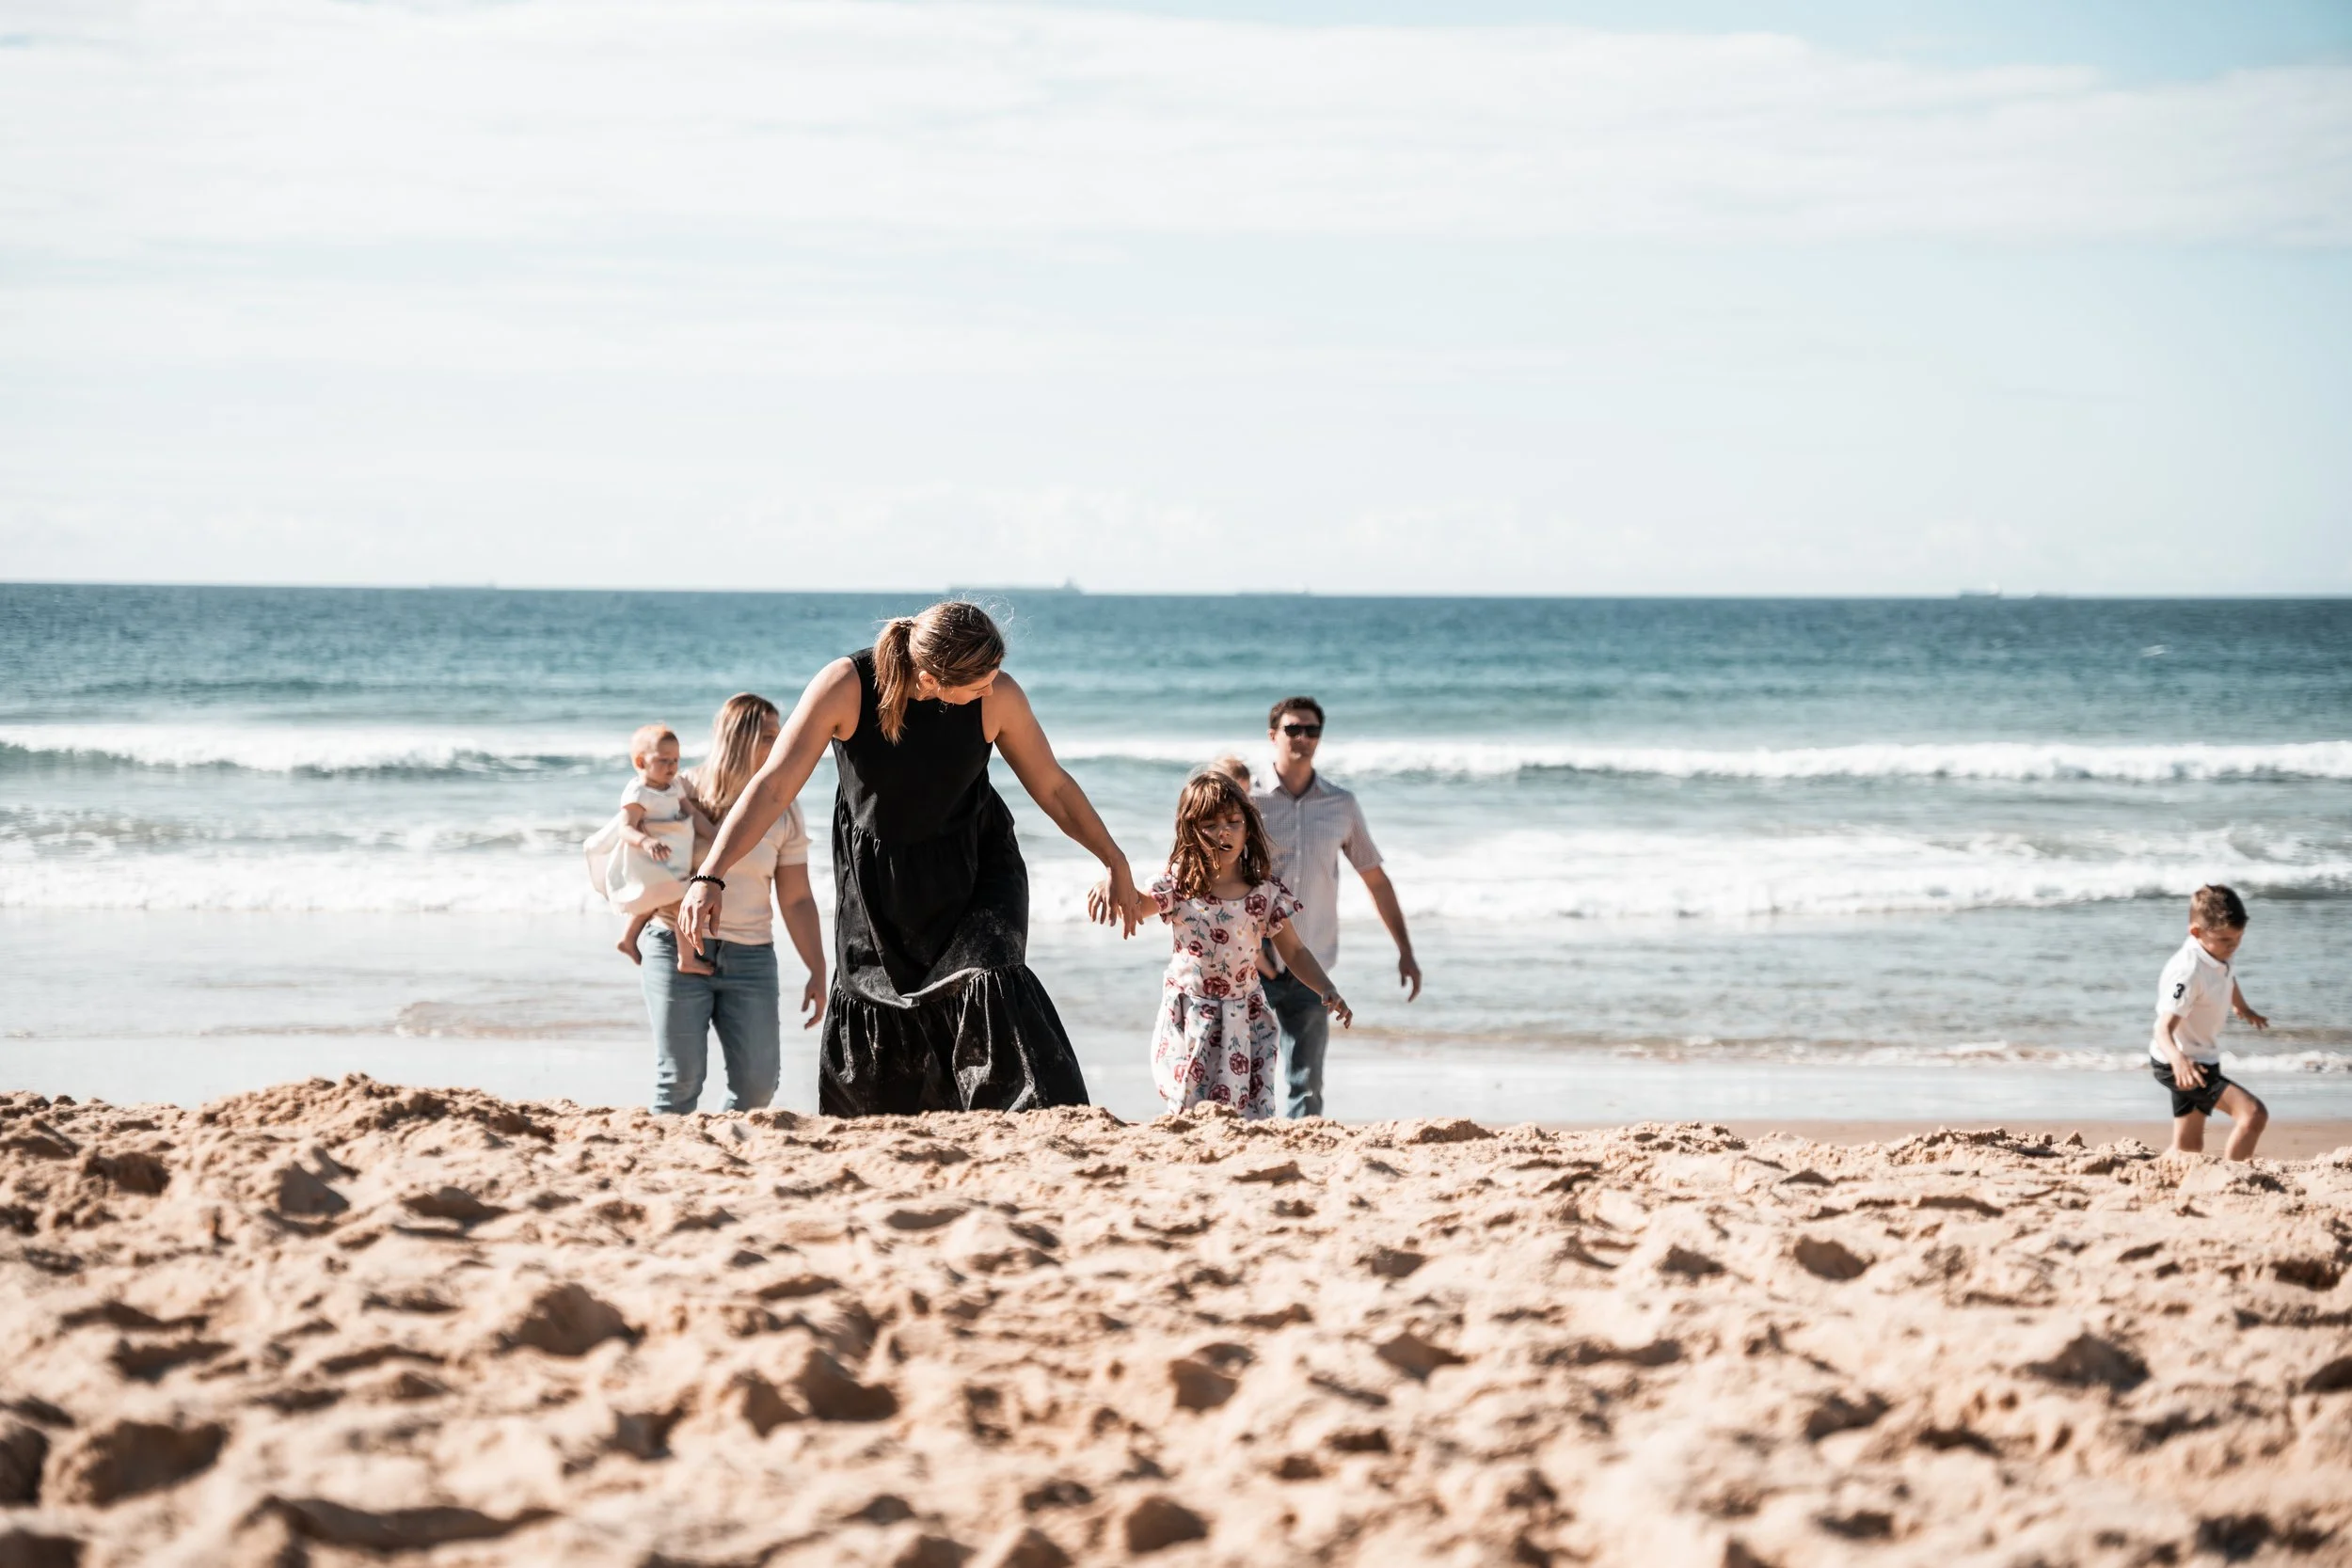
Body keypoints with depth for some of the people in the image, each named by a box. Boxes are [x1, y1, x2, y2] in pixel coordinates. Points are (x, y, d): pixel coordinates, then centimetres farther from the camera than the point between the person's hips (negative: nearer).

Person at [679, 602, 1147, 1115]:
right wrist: (711, 876, -33)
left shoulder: (999, 696, -21)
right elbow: (774, 786, -25)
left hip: (973, 869, 0)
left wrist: (1116, 862, 5)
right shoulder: (846, 686, -26)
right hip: (877, 877, 1)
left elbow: (1052, 786, -5)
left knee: (989, 984, -23)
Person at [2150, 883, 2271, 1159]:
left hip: (2202, 1059, 10)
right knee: (2254, 1113, -23)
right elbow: (2164, 1028, -38)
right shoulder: (2188, 972, -31)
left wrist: (2243, 1009, 44)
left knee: (2189, 1148, 14)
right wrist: (2178, 1059, -58)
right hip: (2178, 1065, -10)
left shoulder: (2220, 953, -2)